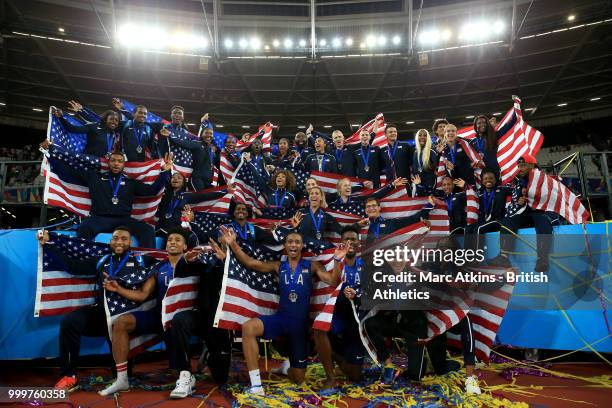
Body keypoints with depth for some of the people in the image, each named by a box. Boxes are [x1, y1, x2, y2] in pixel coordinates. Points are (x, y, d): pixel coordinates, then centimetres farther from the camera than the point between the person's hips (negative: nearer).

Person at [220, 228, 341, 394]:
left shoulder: (312, 266, 2)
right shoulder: (278, 266, 6)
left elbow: (333, 282, -7)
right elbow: (250, 263, -4)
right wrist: (233, 244, -14)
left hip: (300, 323, -1)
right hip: (280, 318, 1)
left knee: (297, 380, 8)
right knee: (248, 327, -32)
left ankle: (288, 365, 49)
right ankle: (256, 385, -26)